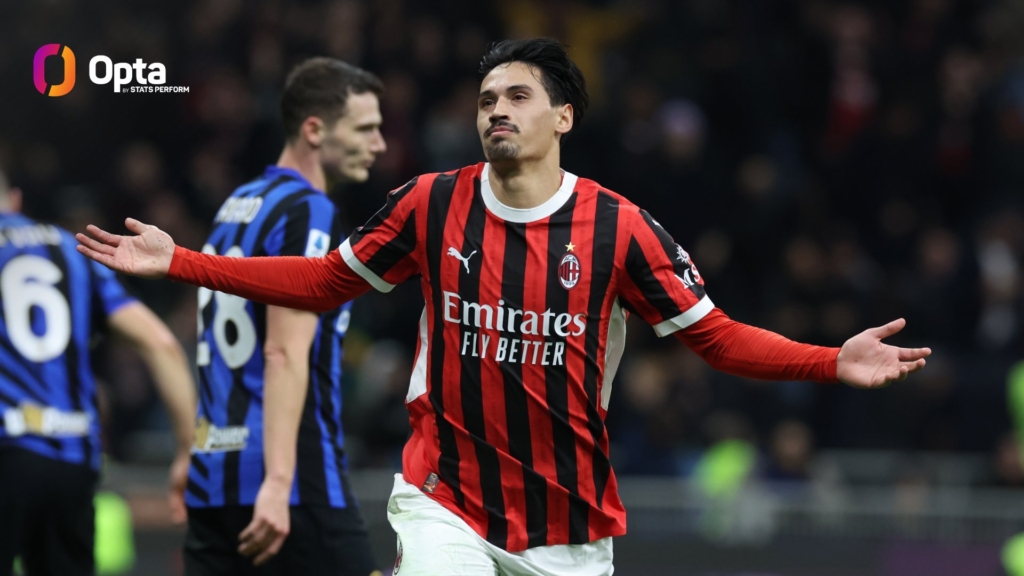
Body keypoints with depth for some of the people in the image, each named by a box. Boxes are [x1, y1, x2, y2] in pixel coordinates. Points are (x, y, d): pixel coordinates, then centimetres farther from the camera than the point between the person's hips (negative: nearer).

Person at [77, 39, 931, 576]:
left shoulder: (619, 227, -7)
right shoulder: (432, 205, -2)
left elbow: (716, 336, -4)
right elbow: (323, 281, 9)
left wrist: (833, 363, -19)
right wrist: (178, 264, 4)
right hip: (445, 504, 0)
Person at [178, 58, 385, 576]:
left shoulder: (236, 207, 18)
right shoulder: (307, 213, -10)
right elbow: (285, 354, -19)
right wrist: (278, 483, -25)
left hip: (215, 477, 8)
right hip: (297, 483, -8)